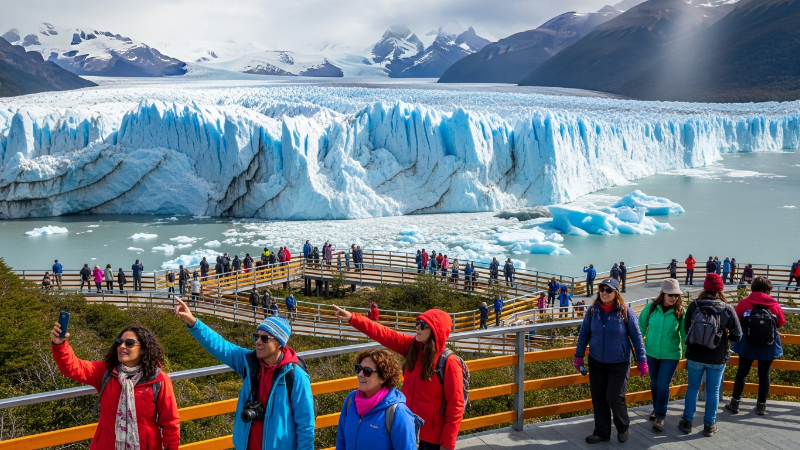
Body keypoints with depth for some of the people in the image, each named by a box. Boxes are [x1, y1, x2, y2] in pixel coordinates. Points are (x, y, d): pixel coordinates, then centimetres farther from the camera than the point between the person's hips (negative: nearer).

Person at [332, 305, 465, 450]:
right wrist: (352, 318, -17)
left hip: (433, 436, -6)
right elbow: (384, 335, -7)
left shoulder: (449, 362, -21)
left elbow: (455, 406, -17)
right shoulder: (411, 346, -5)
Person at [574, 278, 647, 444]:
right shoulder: (593, 310, -6)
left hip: (619, 363, -3)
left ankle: (623, 428, 25)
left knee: (614, 398, -2)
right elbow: (584, 334, 3)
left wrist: (642, 360, -6)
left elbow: (636, 337, -7)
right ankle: (601, 431, 24)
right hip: (596, 362, 3)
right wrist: (579, 356, 4)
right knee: (598, 398, 9)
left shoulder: (625, 312, -13)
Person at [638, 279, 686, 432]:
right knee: (654, 383, 17)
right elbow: (641, 326, 1)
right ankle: (656, 408, 40)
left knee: (663, 385, -4)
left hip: (671, 355, -2)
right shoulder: (651, 307, -9)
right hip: (651, 352, 2)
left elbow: (685, 334, -6)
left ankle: (660, 416, 13)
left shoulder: (681, 311, -12)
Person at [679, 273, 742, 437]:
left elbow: (686, 329, -4)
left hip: (694, 356, 1)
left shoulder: (693, 306, -11)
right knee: (713, 391, 13)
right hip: (717, 359, -1)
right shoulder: (728, 310, -13)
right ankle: (709, 425, 23)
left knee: (693, 387, 17)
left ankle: (687, 422, 25)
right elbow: (737, 336, -7)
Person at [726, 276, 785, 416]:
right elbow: (781, 323, 5)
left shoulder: (744, 304, -11)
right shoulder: (775, 305, -7)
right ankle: (761, 405, 19)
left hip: (747, 346, -1)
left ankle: (735, 402, 13)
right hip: (769, 347, 1)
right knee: (764, 375, 12)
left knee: (742, 372, 12)